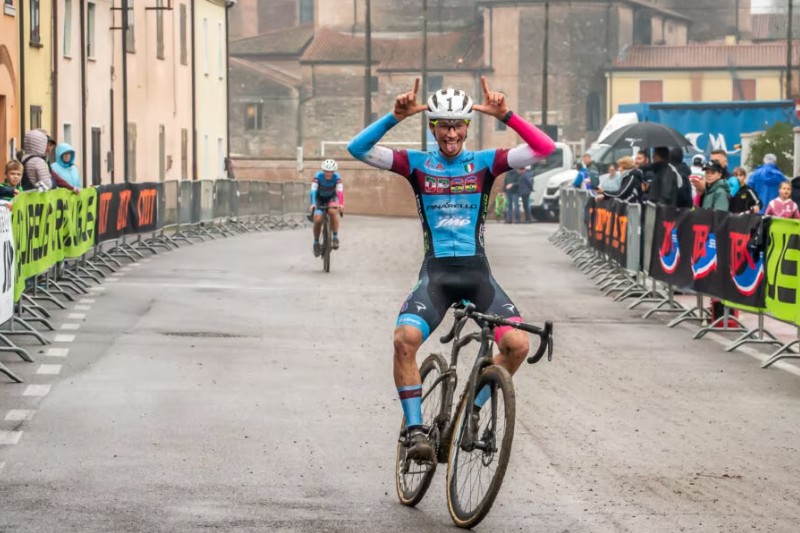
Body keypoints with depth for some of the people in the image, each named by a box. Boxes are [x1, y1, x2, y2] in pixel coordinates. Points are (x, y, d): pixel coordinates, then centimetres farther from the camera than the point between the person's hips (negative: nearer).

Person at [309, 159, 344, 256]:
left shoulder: (336, 177, -27)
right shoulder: (318, 176, -29)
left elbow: (340, 190, -39)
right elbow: (313, 190, -37)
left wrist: (341, 204, -56)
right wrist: (313, 204, -53)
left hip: (331, 197, 0)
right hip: (319, 198, 0)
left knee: (332, 211, -32)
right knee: (317, 220, -17)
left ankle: (335, 238, -19)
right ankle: (316, 243, 5)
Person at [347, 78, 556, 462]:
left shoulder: (484, 163, 3)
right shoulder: (417, 164, 3)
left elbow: (544, 149, -8)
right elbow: (358, 149, -8)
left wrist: (504, 115, -20)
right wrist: (396, 117, -21)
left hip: (477, 273, 1)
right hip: (436, 272, -1)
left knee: (518, 344, -19)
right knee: (405, 339, -28)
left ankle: (473, 411, 6)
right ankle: (415, 428, -16)